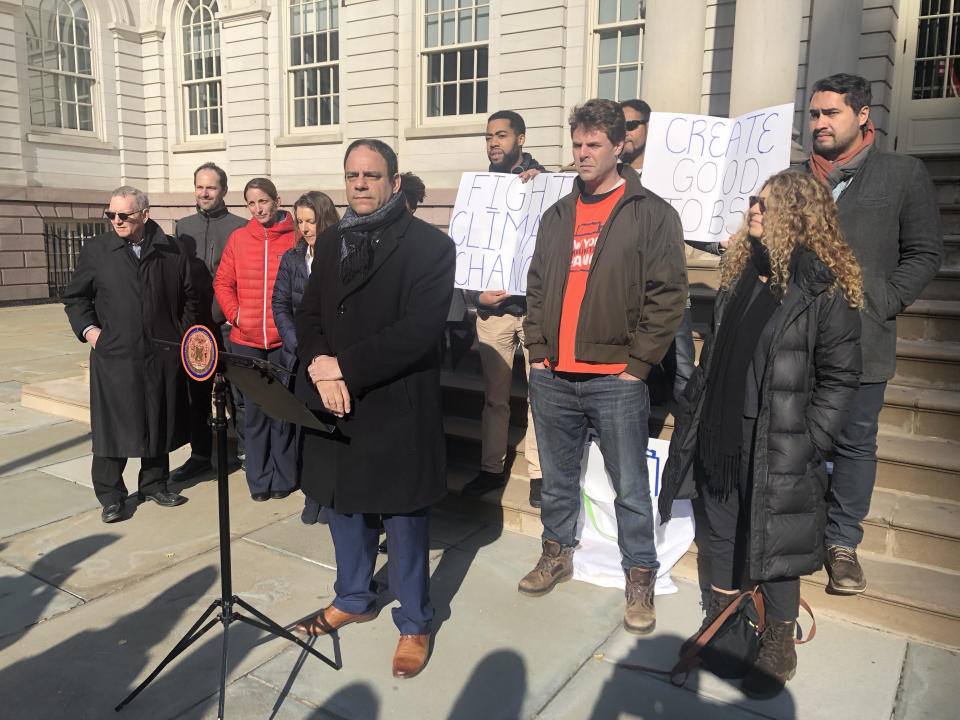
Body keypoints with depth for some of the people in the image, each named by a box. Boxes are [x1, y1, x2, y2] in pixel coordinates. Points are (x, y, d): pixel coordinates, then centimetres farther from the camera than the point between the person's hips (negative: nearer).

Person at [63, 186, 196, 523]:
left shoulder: (171, 251, 4)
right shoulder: (96, 250, 3)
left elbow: (188, 297, 11)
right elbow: (74, 297, 10)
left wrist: (183, 335, 4)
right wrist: (87, 328, -4)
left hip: (163, 356, 1)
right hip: (113, 356, -1)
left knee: (159, 423, 12)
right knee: (113, 427, 4)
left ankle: (154, 484, 29)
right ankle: (110, 495, 18)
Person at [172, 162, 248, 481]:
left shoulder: (241, 227, 0)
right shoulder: (182, 226, 12)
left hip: (229, 325, -4)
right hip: (194, 324, 4)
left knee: (239, 390, 1)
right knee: (197, 393, 10)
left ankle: (245, 452, 14)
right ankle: (200, 454, 21)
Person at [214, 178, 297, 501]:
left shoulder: (296, 238, -2)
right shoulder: (238, 238, 6)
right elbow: (223, 283, 11)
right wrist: (235, 314, -2)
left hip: (284, 340, -2)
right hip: (247, 341, 2)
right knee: (254, 410, 9)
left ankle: (283, 477, 20)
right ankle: (259, 479, 21)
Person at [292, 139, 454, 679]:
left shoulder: (430, 245, -10)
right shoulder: (331, 242, 11)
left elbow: (418, 332, -20)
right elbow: (310, 314, 10)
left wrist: (343, 366, -18)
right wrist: (321, 371, -10)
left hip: (398, 412, -6)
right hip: (335, 410, 7)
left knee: (405, 521, 7)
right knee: (344, 508, 21)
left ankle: (415, 623, 28)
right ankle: (354, 599, 44)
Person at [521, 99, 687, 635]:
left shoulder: (652, 214, 0)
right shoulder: (557, 217, 16)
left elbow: (668, 295, -6)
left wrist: (637, 363, -11)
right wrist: (538, 351, 7)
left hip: (616, 380, -5)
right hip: (553, 378, 5)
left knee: (630, 488, 5)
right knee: (557, 479, 17)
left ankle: (640, 577, 21)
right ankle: (558, 554, 35)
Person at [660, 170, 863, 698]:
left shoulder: (826, 288, -11)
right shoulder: (740, 274, 8)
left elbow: (840, 377, -10)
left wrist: (807, 443, -14)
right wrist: (694, 420, 11)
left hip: (778, 450, -6)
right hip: (720, 439, 6)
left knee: (773, 544, 8)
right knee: (722, 534, 19)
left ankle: (779, 645, 30)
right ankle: (721, 620, 40)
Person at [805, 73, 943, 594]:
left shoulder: (904, 174, 3)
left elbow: (924, 254, 2)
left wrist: (883, 305, -10)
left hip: (861, 341, -2)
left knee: (855, 443, 8)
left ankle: (842, 542, 23)